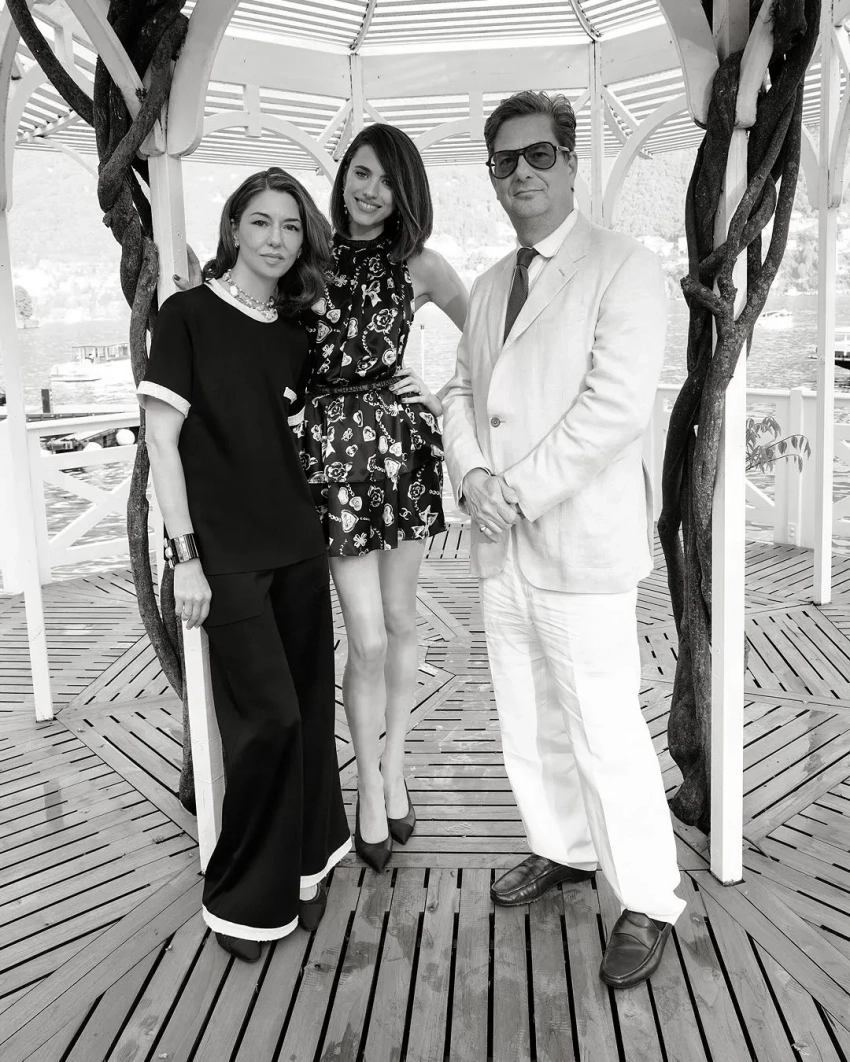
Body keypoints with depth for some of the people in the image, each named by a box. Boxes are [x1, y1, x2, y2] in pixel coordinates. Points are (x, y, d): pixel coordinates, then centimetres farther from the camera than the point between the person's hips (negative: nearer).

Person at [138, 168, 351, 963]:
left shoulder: (294, 338, 10)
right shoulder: (188, 315, -5)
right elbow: (161, 442, -8)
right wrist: (186, 556, -13)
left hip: (296, 546, 6)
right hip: (225, 556, -5)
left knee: (308, 713, 8)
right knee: (269, 719, -6)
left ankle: (299, 868, 28)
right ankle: (243, 897, 14)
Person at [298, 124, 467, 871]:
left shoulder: (418, 265, 5)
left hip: (406, 444, 1)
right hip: (334, 446, -1)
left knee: (400, 621, 10)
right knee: (367, 637, -2)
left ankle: (394, 768, 30)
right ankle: (371, 789, 19)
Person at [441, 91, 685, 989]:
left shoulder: (624, 268, -6)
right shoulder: (489, 285, 17)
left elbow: (615, 406, -17)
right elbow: (461, 390, 14)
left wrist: (522, 490, -17)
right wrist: (473, 474, -5)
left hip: (580, 542, -7)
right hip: (501, 544, 7)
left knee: (605, 730, -3)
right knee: (527, 719, 17)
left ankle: (646, 904, 14)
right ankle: (563, 848, 37)